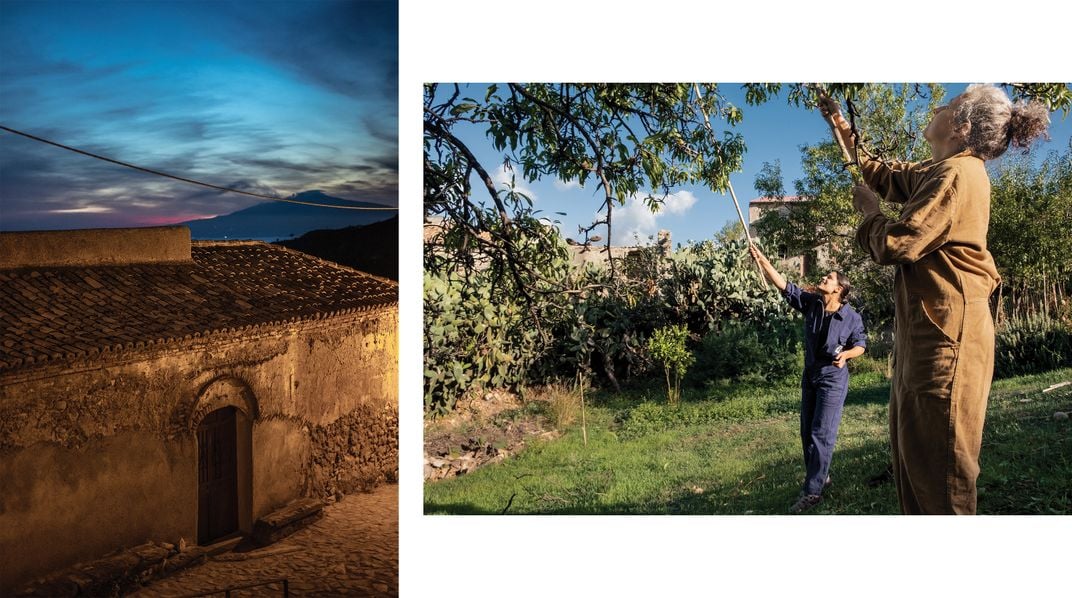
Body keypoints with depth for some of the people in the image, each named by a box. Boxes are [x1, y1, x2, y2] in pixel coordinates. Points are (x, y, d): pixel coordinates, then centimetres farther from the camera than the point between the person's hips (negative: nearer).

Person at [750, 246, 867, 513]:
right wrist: (762, 260, -18)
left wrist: (845, 354, -22)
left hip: (833, 378, -6)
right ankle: (821, 477, 30)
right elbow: (784, 285, -10)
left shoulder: (851, 317, -14)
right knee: (807, 433, 13)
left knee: (822, 435, -9)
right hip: (810, 376, 6)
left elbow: (860, 344, -1)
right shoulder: (811, 303, -5)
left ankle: (812, 491, -6)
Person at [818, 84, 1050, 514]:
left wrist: (869, 210, -1)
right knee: (911, 457, 17)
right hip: (924, 333, 10)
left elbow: (895, 245, -20)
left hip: (945, 335, -10)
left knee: (939, 467, -3)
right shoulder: (938, 171, 14)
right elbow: (884, 176, 30)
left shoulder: (957, 174, -16)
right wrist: (841, 127, 30)